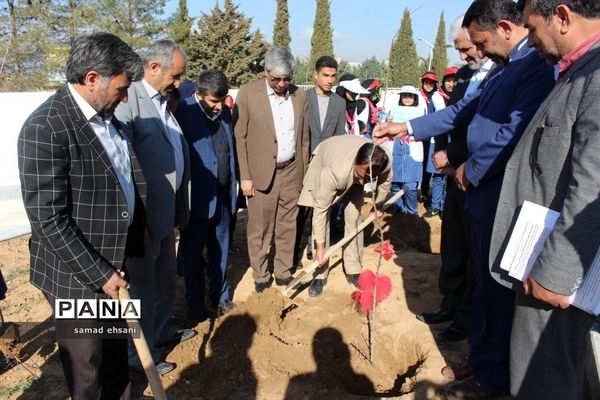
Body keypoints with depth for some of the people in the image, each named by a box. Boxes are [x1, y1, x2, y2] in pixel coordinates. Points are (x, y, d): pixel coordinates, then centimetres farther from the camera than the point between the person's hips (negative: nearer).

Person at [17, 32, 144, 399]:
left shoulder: (106, 115, 4)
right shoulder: (46, 128, -23)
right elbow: (49, 220, -23)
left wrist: (138, 230, 14)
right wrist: (99, 274, -20)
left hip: (113, 261, 8)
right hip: (77, 275, -7)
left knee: (117, 352, 25)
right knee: (87, 365, 15)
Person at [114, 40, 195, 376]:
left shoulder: (165, 102, 9)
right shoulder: (128, 100, -18)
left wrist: (181, 209, 13)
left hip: (166, 213, 8)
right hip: (142, 218, -8)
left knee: (165, 280, 23)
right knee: (143, 287, 9)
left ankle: (161, 332, 44)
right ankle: (141, 355, 29)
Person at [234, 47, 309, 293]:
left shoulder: (300, 96, 5)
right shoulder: (248, 93, -6)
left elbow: (304, 138, 11)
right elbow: (239, 137, -5)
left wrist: (303, 173, 10)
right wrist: (245, 176, -8)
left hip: (291, 172, 3)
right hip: (261, 173, -3)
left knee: (287, 227, 12)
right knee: (259, 230, 5)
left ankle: (284, 274, 27)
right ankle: (260, 278, 20)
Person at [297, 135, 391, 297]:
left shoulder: (384, 163, -35)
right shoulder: (334, 172, -46)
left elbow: (385, 181, -7)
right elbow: (320, 209, -34)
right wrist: (320, 247, -29)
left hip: (352, 174, 3)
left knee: (354, 217, -5)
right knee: (323, 217, -10)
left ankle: (353, 270, 9)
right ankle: (320, 274, 0)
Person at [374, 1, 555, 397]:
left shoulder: (538, 64, -17)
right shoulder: (505, 66, 14)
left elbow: (514, 131, -25)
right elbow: (466, 109, 20)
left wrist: (471, 171, -11)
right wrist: (408, 127, 18)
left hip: (503, 196, -9)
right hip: (481, 192, 9)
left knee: (498, 286, 4)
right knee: (484, 282, 18)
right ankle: (480, 358, 34)